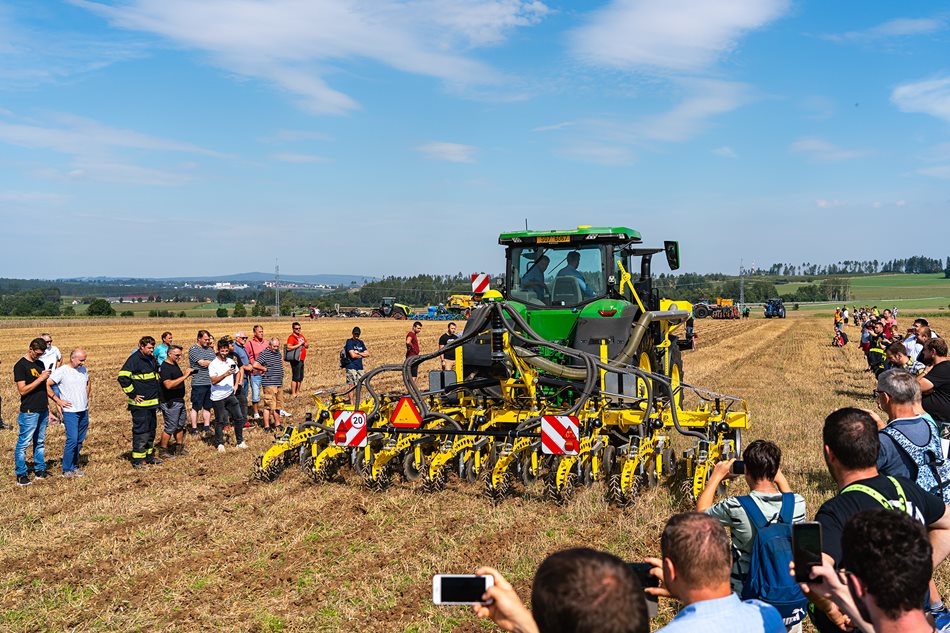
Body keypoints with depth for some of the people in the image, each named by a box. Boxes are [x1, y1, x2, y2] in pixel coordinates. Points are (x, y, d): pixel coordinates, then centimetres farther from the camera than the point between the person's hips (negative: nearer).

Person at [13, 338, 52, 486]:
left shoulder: (40, 364, 12)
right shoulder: (21, 366, -10)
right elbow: (22, 390, -17)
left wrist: (48, 408, 17)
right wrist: (41, 378, -20)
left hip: (42, 411, 8)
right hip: (29, 412, -7)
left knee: (40, 442, 13)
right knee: (23, 443, -1)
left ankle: (40, 470, 22)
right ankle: (21, 475, 5)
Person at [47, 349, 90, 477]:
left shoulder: (84, 369, 9)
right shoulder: (61, 371, -11)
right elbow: (47, 386, -14)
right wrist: (58, 401, -12)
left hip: (84, 411, 7)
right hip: (70, 411, -6)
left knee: (80, 440, 10)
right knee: (72, 440, -11)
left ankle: (74, 466, 20)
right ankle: (67, 470, -1)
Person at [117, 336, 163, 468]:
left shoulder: (151, 359, 13)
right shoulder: (134, 359, -14)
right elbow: (122, 377, -22)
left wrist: (158, 396, 22)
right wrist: (132, 394, -17)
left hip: (152, 403, 9)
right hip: (140, 404, -9)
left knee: (151, 430, 16)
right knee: (141, 431, -5)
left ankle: (149, 456, 27)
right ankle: (137, 460, 1)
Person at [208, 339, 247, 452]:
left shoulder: (231, 361, 7)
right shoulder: (213, 364, -12)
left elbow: (238, 372, 25)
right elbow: (213, 381, -22)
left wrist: (236, 385, 14)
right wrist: (225, 375, -35)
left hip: (230, 395, 5)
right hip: (218, 397, -5)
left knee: (239, 417, 2)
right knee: (220, 421, 4)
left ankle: (240, 441, 14)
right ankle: (220, 444, 18)